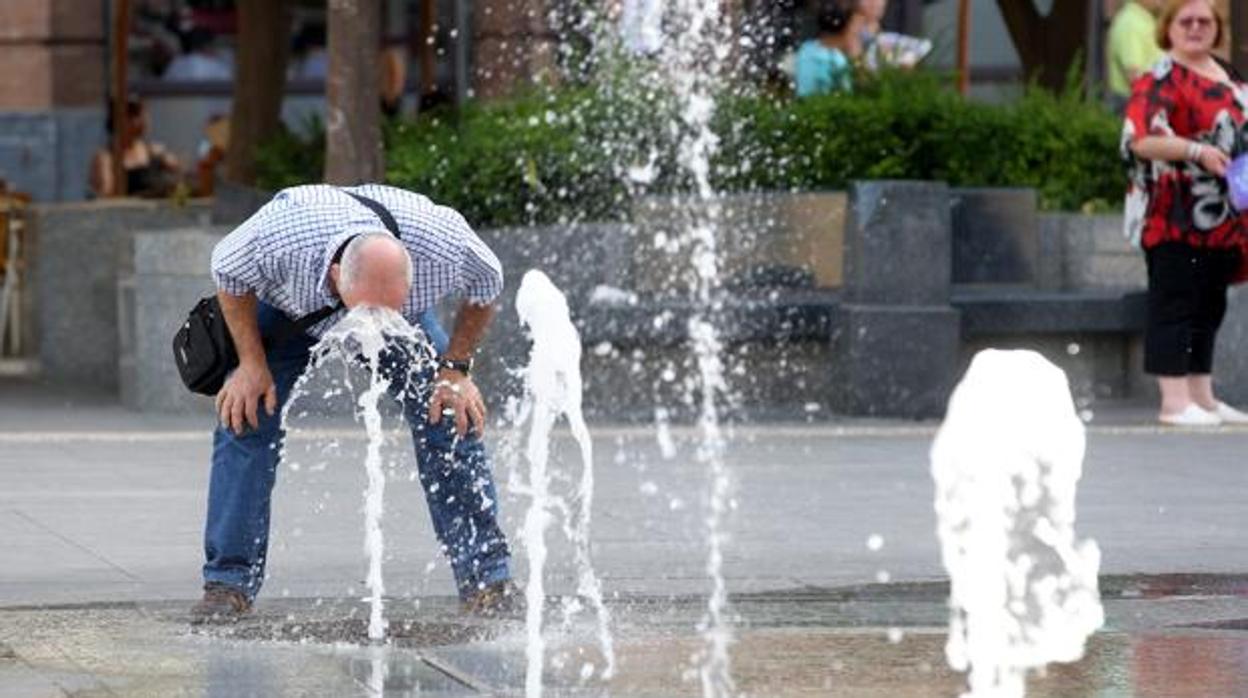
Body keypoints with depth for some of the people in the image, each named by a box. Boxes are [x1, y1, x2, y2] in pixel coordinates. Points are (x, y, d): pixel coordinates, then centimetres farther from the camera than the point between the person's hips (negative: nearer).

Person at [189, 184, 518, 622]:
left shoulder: (445, 248, -41)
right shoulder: (277, 239, -45)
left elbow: (486, 287, -14)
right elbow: (228, 272, -19)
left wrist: (455, 369, -17)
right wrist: (252, 363, -20)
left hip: (409, 315, 1)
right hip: (290, 309, -1)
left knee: (451, 420, -13)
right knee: (244, 419, -16)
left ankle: (487, 578, -3)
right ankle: (229, 583, -8)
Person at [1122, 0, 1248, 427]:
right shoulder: (1160, 80, -9)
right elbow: (1142, 140, -20)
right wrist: (1197, 151, -29)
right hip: (1175, 220, -8)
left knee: (1209, 308, 12)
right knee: (1174, 306, -7)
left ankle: (1202, 397, 19)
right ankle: (1175, 402, -7)